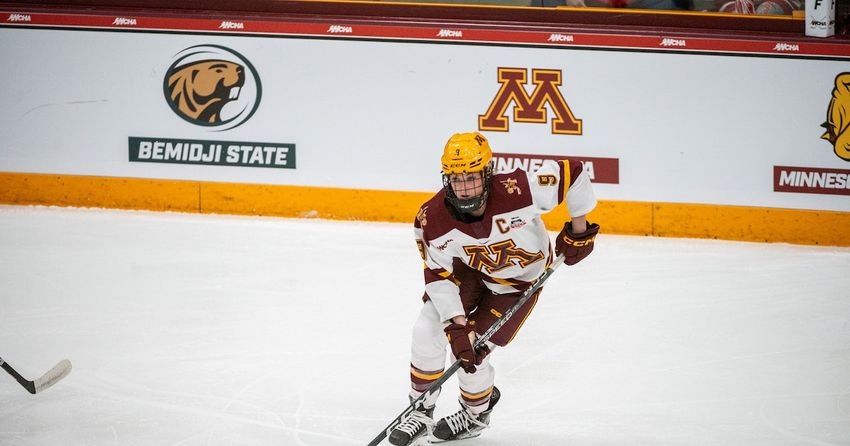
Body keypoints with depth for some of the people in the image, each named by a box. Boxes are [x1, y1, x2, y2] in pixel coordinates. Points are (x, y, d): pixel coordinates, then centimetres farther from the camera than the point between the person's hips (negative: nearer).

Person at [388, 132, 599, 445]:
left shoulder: (517, 192, -39)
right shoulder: (434, 219, -29)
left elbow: (571, 172, -27)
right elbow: (438, 275, -20)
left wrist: (579, 231, -16)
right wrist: (456, 324, -26)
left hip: (519, 281, -3)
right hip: (470, 269, 3)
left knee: (473, 351, -8)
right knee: (428, 329, -8)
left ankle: (476, 414, 23)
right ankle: (421, 412, 12)